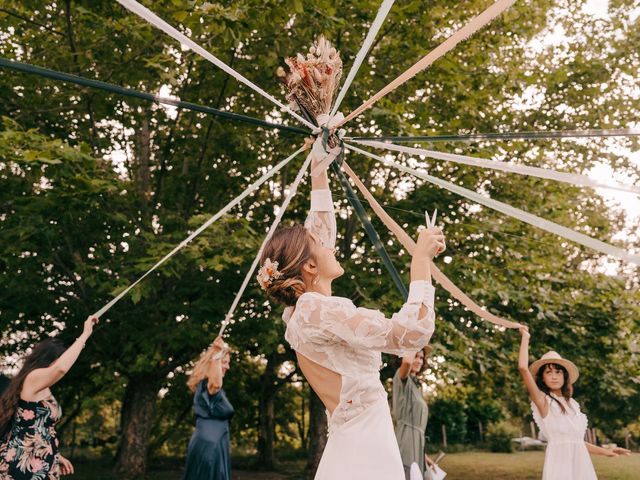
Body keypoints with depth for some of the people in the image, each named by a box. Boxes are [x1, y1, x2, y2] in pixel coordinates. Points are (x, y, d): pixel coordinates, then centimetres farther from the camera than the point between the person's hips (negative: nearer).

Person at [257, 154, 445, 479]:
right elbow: (411, 333, -29)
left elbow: (320, 228, 19)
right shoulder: (320, 310, -19)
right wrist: (421, 258, -21)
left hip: (353, 447, 9)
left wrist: (319, 170, 23)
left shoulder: (302, 309, 8)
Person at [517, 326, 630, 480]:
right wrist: (525, 337, -7)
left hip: (580, 462, 6)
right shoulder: (542, 400, -3)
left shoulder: (572, 404, 16)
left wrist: (605, 451, 20)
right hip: (560, 462, -6)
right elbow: (523, 368, -18)